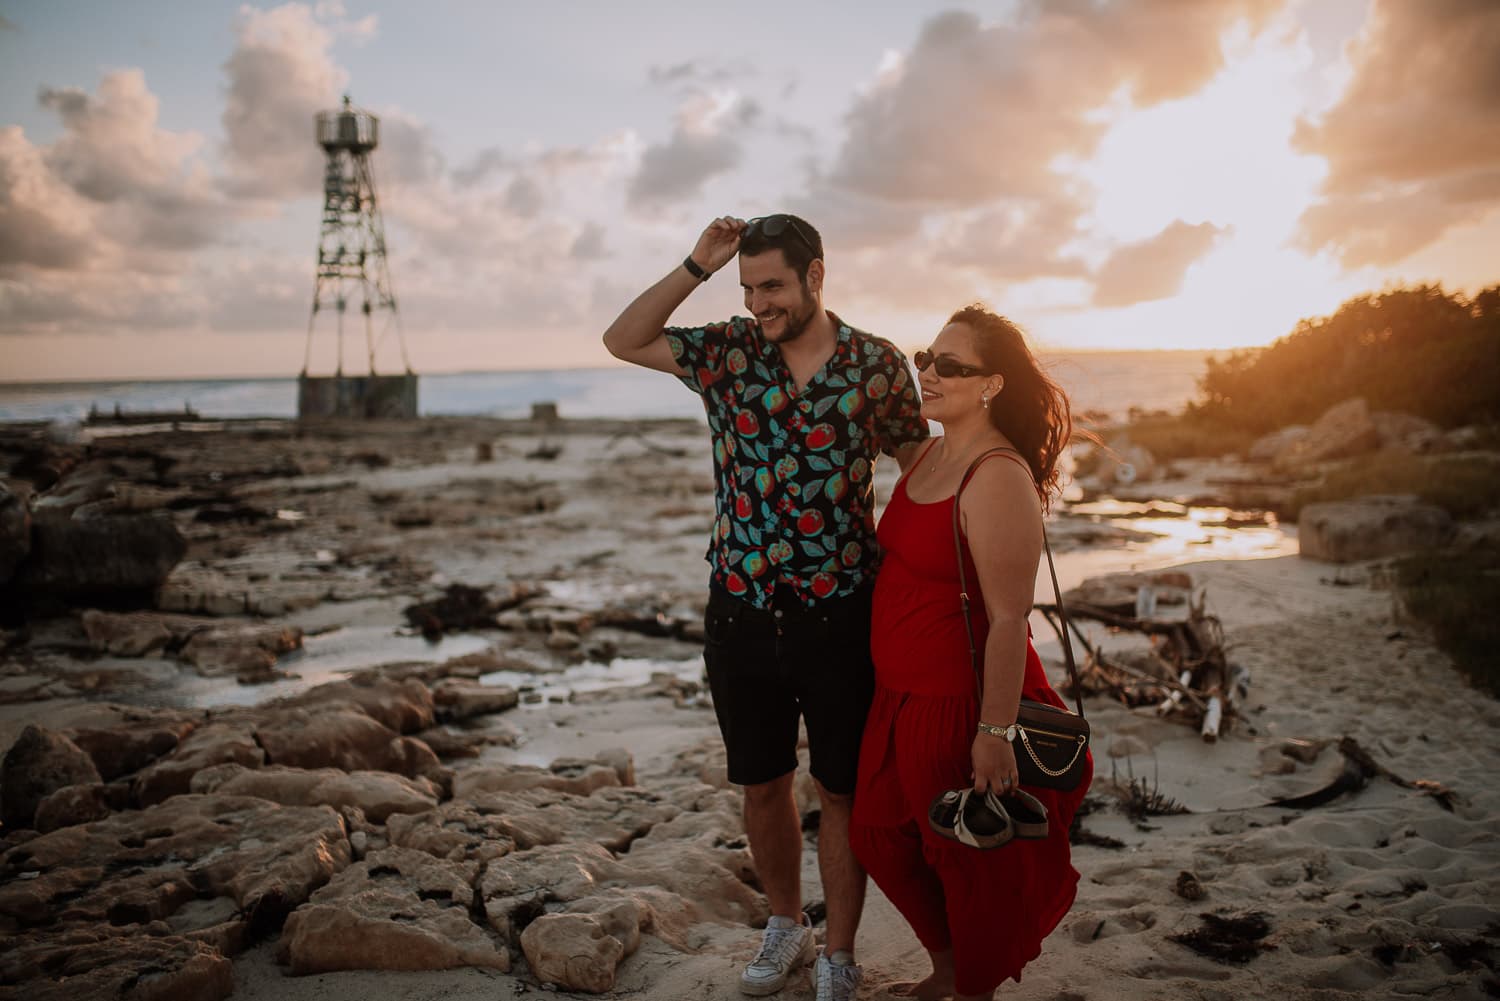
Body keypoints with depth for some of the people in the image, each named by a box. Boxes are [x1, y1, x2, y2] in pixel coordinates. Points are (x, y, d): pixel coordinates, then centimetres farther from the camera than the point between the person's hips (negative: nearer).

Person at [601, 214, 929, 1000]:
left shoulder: (878, 366, -4)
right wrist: (696, 267, -11)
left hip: (839, 613, -2)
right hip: (740, 611, 2)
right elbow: (622, 342, -3)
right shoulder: (728, 351, 1)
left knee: (841, 791, 10)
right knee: (761, 786, 16)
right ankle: (785, 928, 40)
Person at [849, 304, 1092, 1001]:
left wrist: (994, 732, -25)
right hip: (900, 695, 9)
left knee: (971, 860, 12)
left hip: (961, 704, -9)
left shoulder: (999, 478, -23)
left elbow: (1009, 618, -25)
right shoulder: (931, 455, 5)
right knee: (877, 835, 21)